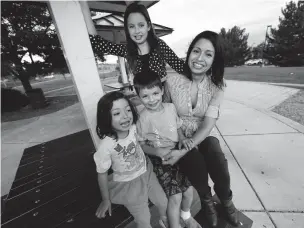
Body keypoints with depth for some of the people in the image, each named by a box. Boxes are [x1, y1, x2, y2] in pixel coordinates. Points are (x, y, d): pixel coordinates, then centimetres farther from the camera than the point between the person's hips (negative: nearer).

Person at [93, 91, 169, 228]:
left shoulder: (133, 128, -22)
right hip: (127, 184, -4)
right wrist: (106, 200, -1)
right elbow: (102, 174, -14)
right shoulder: (106, 147, -31)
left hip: (146, 173, 4)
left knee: (163, 202, 22)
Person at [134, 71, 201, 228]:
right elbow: (141, 144, -8)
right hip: (159, 159, -4)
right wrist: (158, 153, -21)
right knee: (175, 197, -5)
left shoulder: (171, 107, -6)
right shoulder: (143, 118, -17)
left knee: (189, 190, 9)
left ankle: (186, 215, 45)